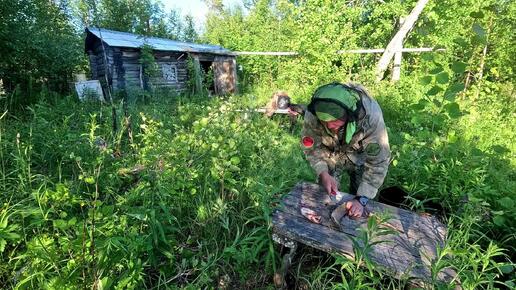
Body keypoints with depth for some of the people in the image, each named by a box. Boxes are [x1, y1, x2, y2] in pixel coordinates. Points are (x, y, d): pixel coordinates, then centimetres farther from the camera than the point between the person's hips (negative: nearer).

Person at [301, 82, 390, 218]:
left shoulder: (371, 115, -38)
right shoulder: (313, 114, -33)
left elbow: (378, 161, -32)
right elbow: (310, 146, -16)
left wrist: (362, 199, -36)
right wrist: (323, 174, -29)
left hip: (360, 155, -1)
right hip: (329, 154, 1)